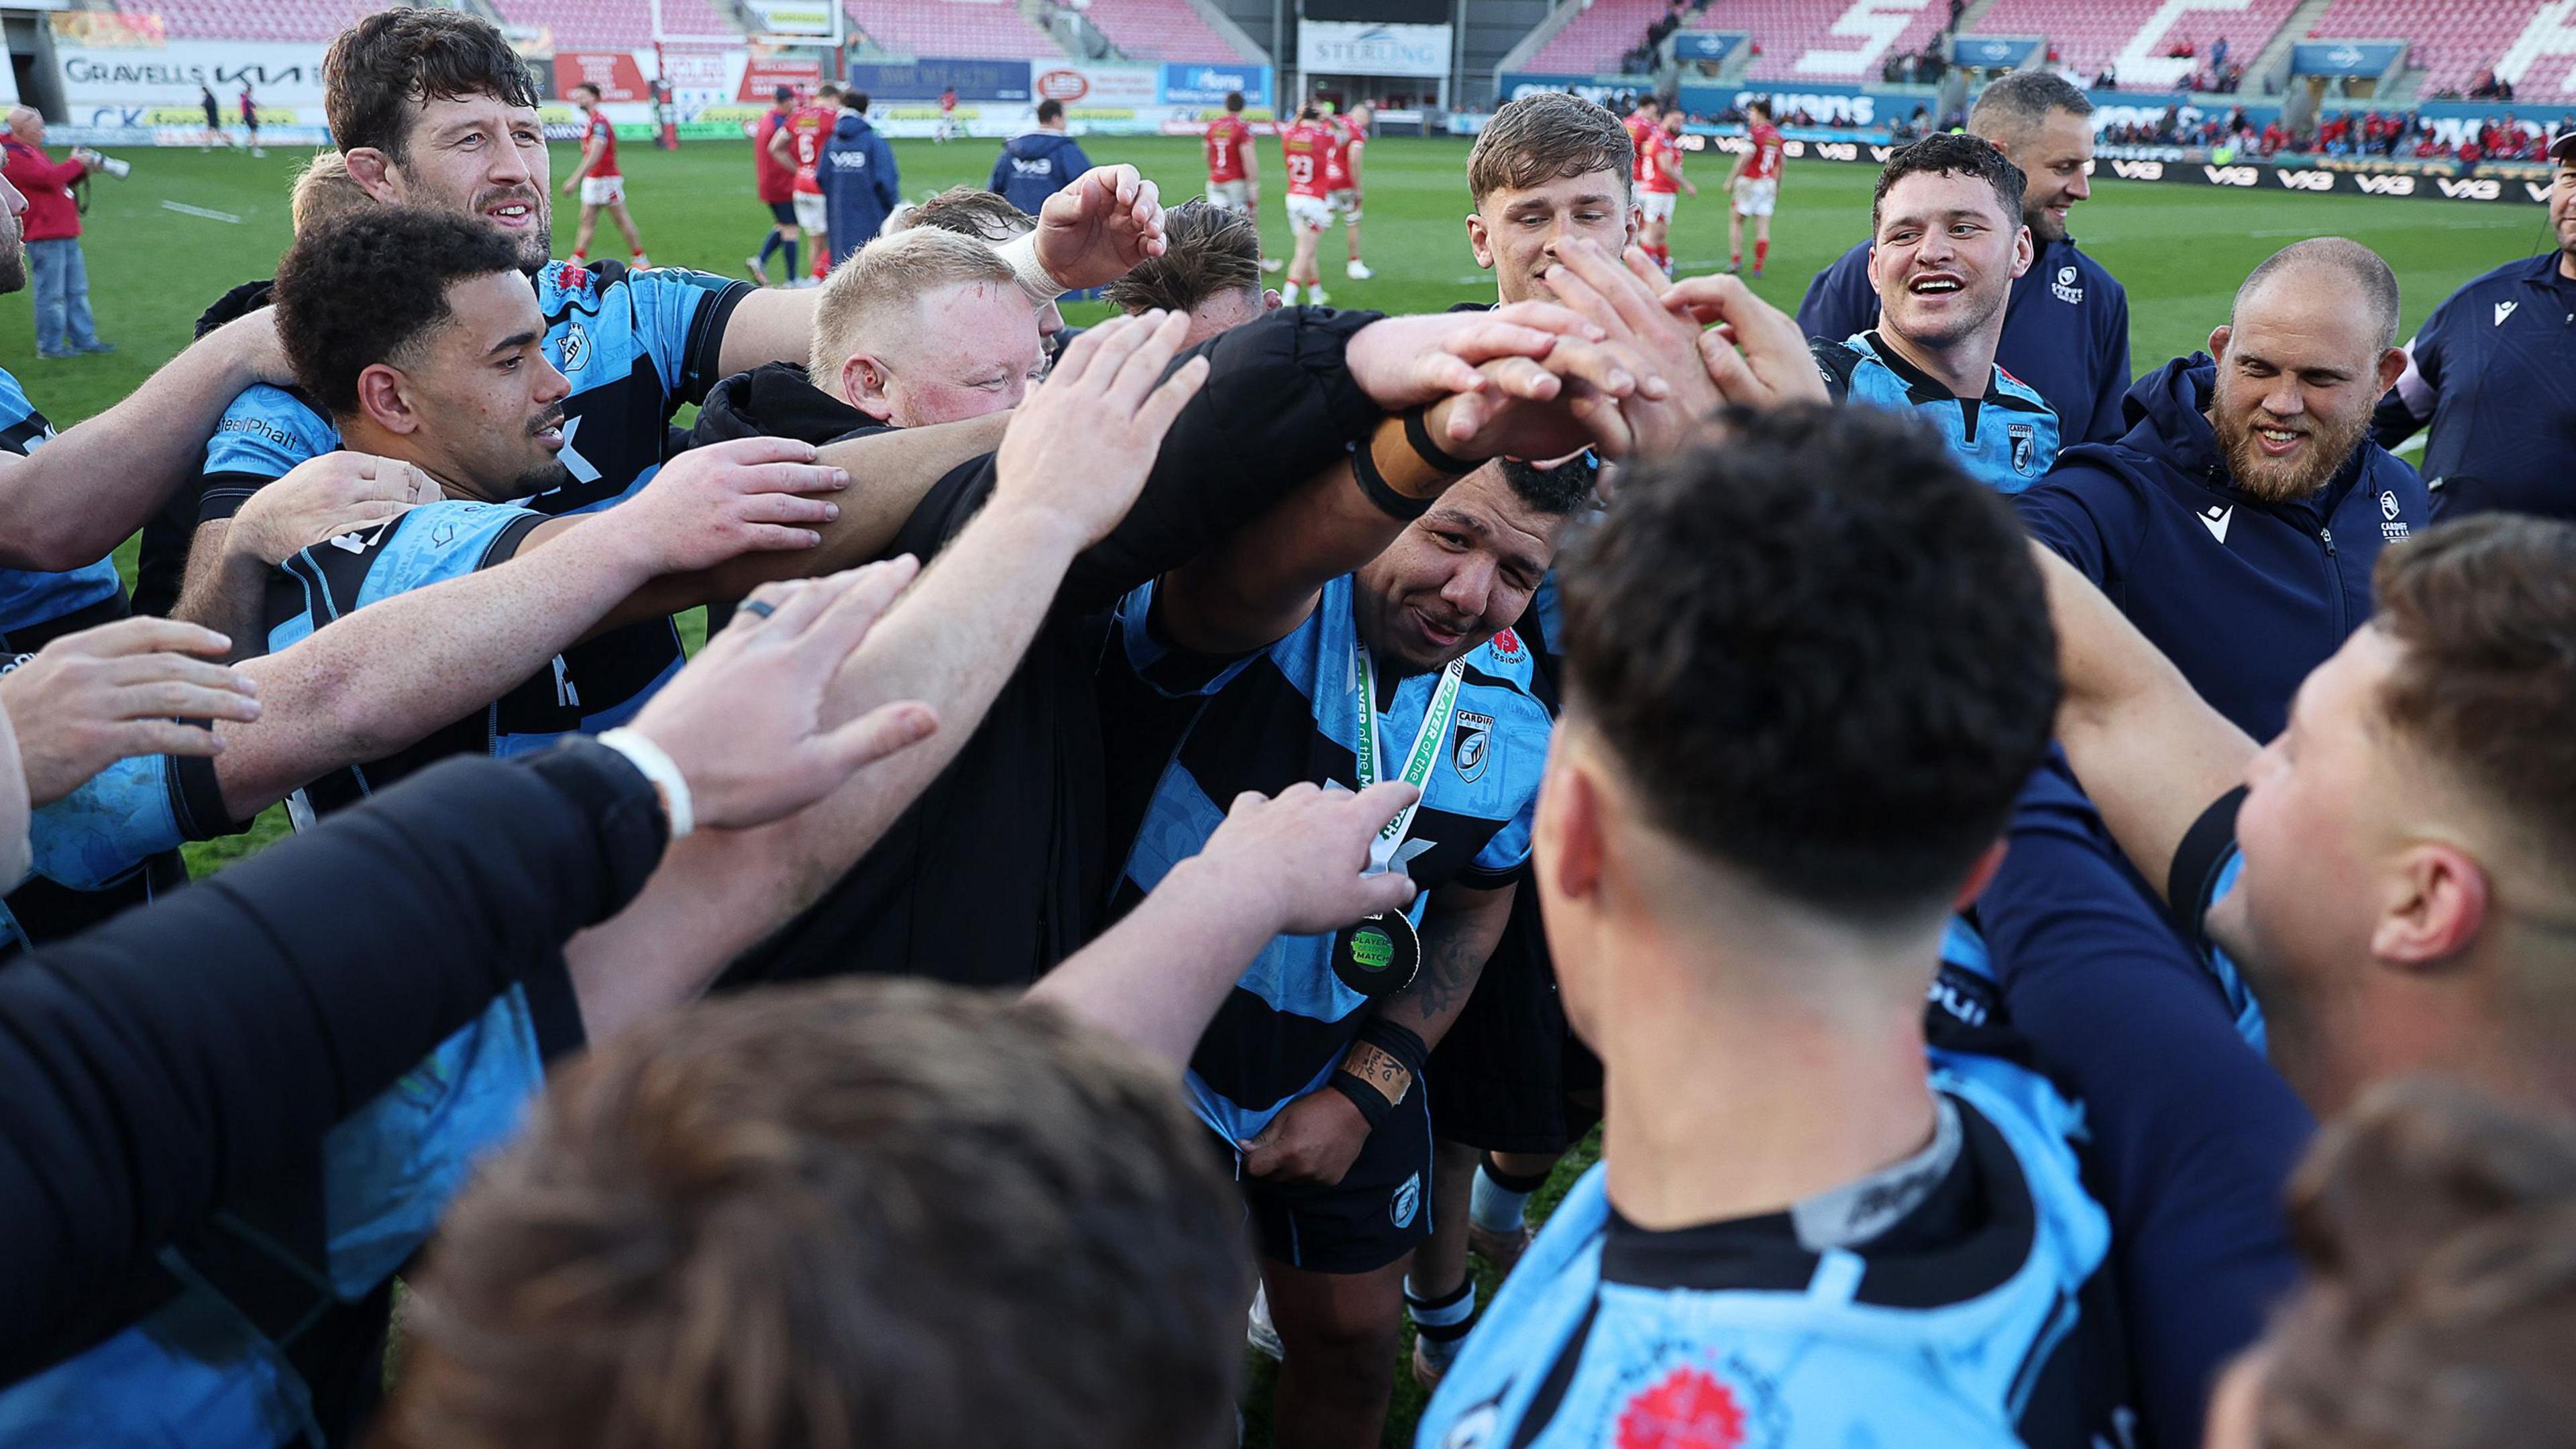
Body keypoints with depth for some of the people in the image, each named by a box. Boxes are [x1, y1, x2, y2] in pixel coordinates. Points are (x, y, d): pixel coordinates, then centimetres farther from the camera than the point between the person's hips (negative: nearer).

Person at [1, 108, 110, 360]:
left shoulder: (32, 150, 18)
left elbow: (57, 178, 24)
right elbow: (48, 178, -24)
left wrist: (82, 167, 9)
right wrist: (76, 163, -10)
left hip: (65, 232, 10)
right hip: (44, 237, -10)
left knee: (76, 291, 14)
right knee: (51, 294, -4)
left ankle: (83, 339, 22)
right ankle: (50, 346, 3)